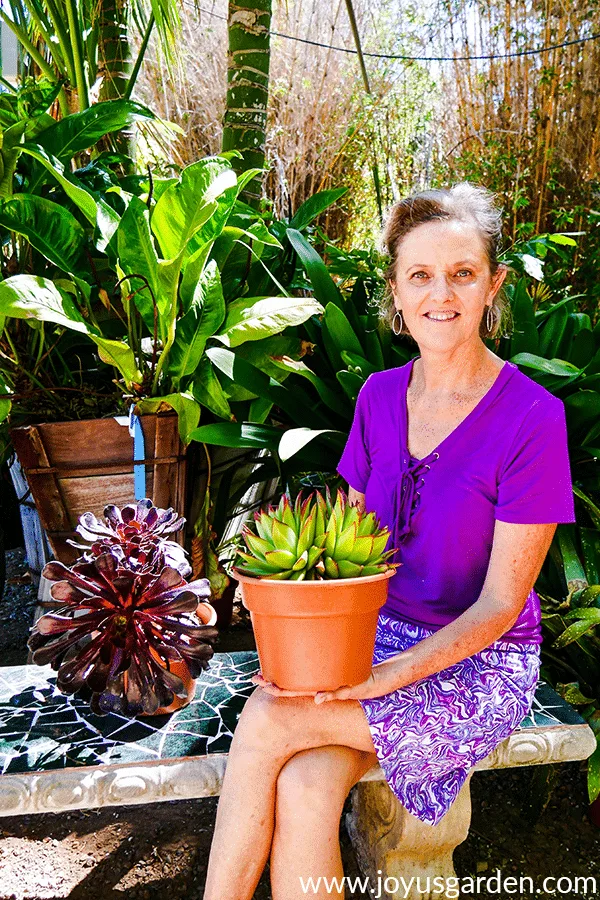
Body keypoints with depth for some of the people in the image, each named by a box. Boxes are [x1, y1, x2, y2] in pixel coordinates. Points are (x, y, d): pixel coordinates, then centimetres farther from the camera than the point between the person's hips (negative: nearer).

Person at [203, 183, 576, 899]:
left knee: (269, 722, -22)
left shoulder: (532, 417, -15)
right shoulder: (379, 396, 2)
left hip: (479, 662, -4)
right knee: (302, 791, -23)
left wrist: (384, 679, -23)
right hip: (373, 634, 4)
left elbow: (499, 604, -13)